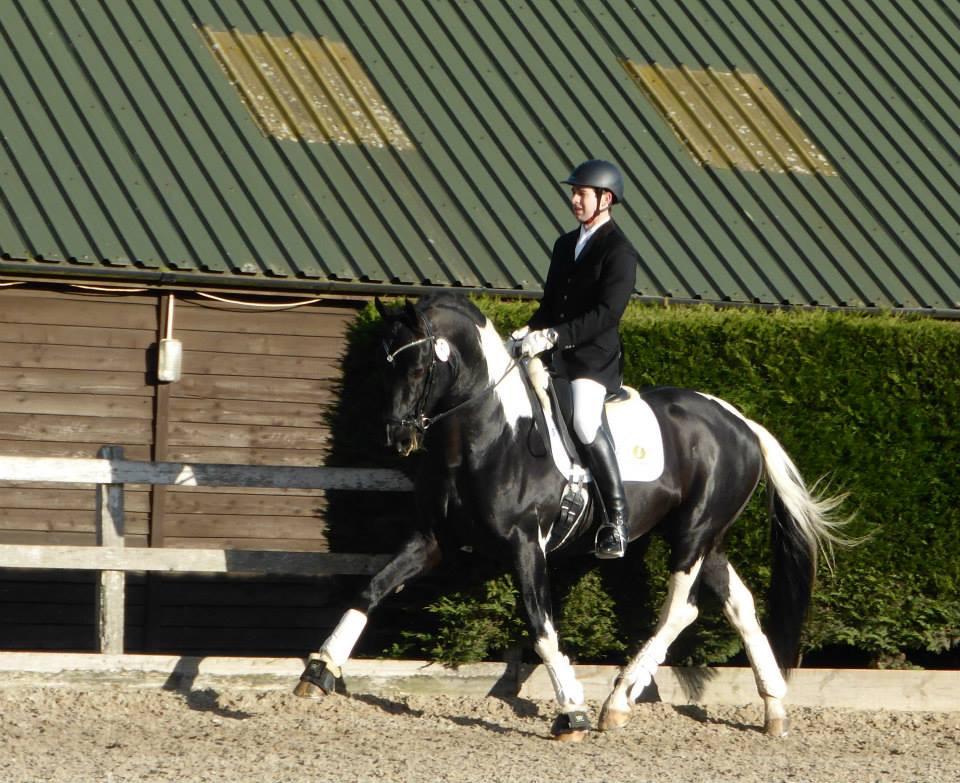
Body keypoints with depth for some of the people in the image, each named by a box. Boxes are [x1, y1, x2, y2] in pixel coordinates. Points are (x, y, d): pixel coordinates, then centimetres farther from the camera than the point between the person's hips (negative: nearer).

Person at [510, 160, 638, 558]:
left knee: (585, 421, -28)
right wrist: (529, 331, 2)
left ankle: (617, 520, -24)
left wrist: (552, 336, -25)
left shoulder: (619, 252, -9)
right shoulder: (566, 244, 17)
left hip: (595, 357, -9)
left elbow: (607, 313, -19)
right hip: (554, 352, 9)